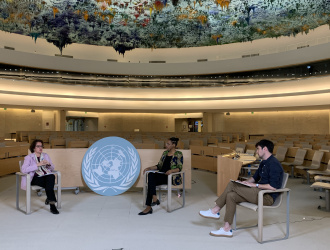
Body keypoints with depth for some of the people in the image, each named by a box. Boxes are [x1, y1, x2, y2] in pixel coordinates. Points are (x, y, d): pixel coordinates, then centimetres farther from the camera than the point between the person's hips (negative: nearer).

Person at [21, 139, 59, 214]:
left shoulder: (45, 155, 21)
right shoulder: (28, 157, 7)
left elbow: (52, 168, 23)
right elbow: (24, 170, -11)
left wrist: (49, 164, -1)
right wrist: (38, 164, -18)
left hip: (47, 176, 4)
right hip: (35, 178, -4)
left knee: (52, 176, -34)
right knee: (50, 183, -33)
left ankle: (49, 199, -26)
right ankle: (52, 204, -29)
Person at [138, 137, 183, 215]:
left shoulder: (178, 154, -1)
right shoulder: (165, 153, 18)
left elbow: (179, 168, -9)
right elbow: (159, 165, 17)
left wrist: (171, 170, -28)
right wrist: (150, 168, 2)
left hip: (172, 177, -6)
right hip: (162, 174, 6)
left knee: (152, 180, -28)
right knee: (151, 174, -27)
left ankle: (149, 207, -26)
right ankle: (154, 199, -30)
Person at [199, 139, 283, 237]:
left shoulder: (274, 164, -15)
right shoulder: (263, 163, 16)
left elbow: (273, 187, -23)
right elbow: (255, 177, 25)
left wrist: (255, 185, -18)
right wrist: (245, 182, 5)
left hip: (268, 197, -10)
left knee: (232, 185, -18)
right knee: (231, 196, -8)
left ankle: (215, 211, -7)